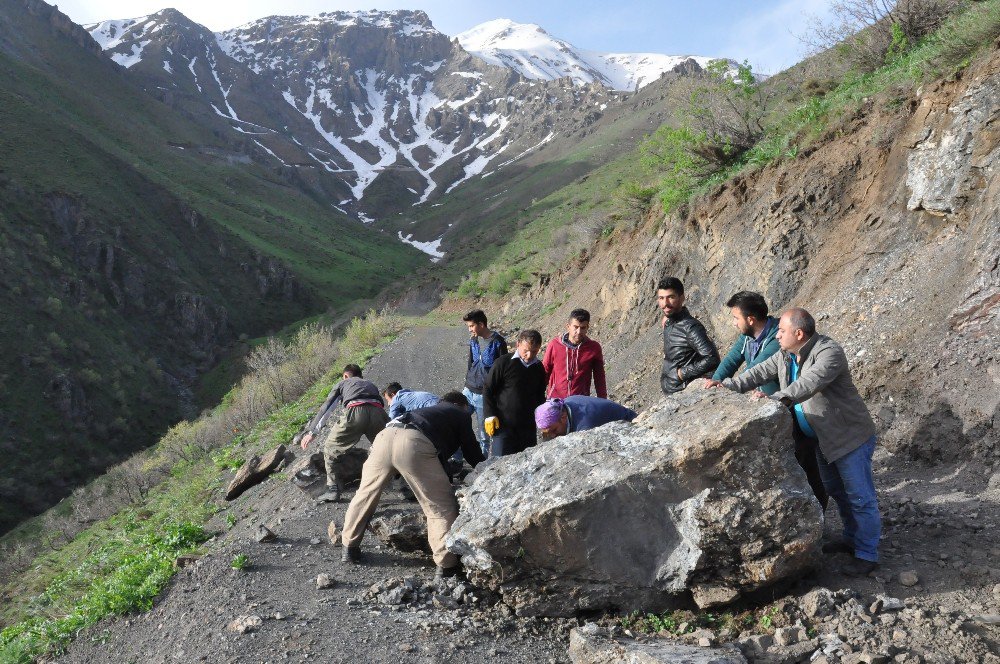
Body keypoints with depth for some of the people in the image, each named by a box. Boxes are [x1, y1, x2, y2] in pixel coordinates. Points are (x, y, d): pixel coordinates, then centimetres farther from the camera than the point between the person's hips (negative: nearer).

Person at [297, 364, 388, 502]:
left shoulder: (342, 384, 33)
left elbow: (325, 408, 24)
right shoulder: (370, 384, 42)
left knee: (330, 449, 17)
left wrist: (311, 432, 23)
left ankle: (334, 490, 8)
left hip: (354, 412, -3)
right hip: (377, 412, 3)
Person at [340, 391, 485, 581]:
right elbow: (473, 453, 28)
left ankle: (350, 548, 34)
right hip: (414, 444, -6)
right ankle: (446, 567, 0)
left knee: (365, 494, 23)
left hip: (385, 436, 6)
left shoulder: (429, 409, 44)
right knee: (441, 507, 4)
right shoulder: (461, 414, 28)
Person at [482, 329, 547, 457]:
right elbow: (488, 389, -3)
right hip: (504, 425, -5)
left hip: (528, 427, 5)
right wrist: (490, 415, -9)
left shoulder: (539, 367, 7)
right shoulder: (503, 363, -7)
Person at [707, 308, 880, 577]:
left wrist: (777, 399, -53)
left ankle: (867, 554, 11)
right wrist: (728, 385, -8)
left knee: (860, 497, 0)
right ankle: (852, 538, 40)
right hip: (823, 439, 9)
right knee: (837, 491, 23)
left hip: (851, 437, -9)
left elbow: (810, 383, -42)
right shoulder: (785, 355, 0)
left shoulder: (828, 352, -27)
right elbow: (760, 372, 5)